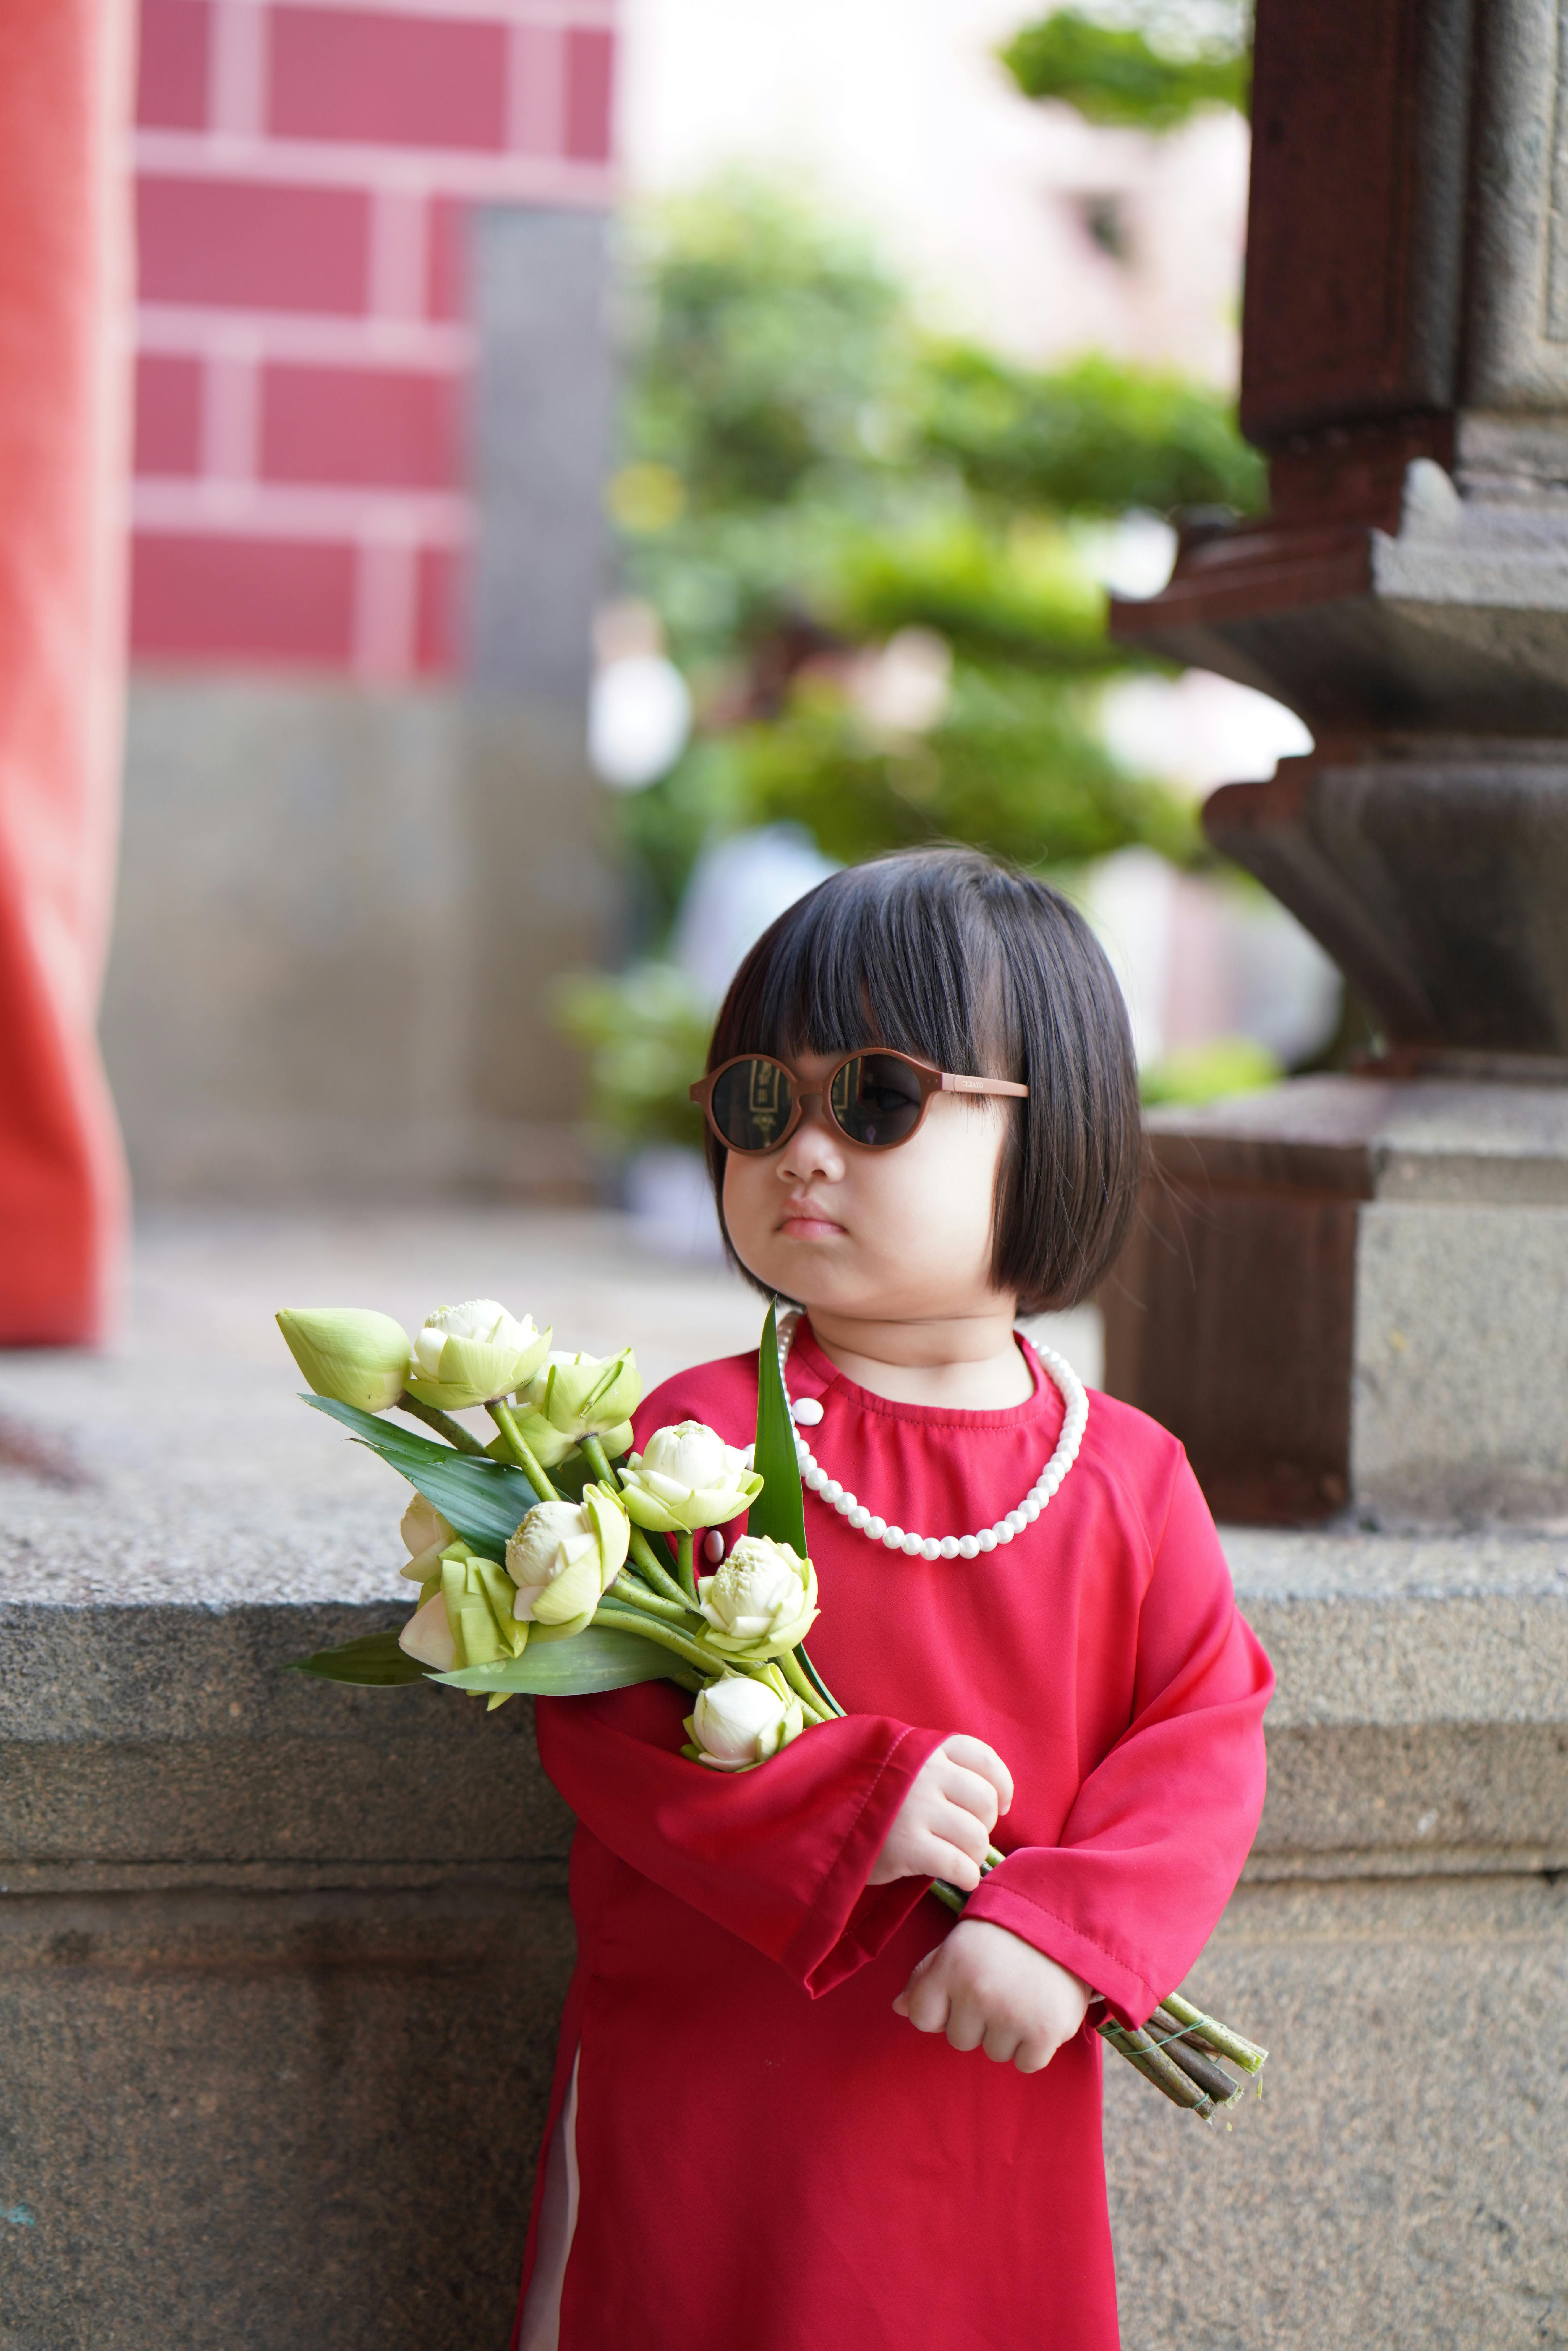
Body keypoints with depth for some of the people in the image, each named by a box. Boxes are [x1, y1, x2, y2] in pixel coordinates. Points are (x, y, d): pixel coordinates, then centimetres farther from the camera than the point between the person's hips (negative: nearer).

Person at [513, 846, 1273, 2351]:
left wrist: (1065, 1934, -20)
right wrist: (854, 1806, -22)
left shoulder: (1129, 1479, 0)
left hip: (990, 2105, 2)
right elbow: (599, 1718, -11)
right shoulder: (700, 1436, -6)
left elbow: (1205, 1746, -3)